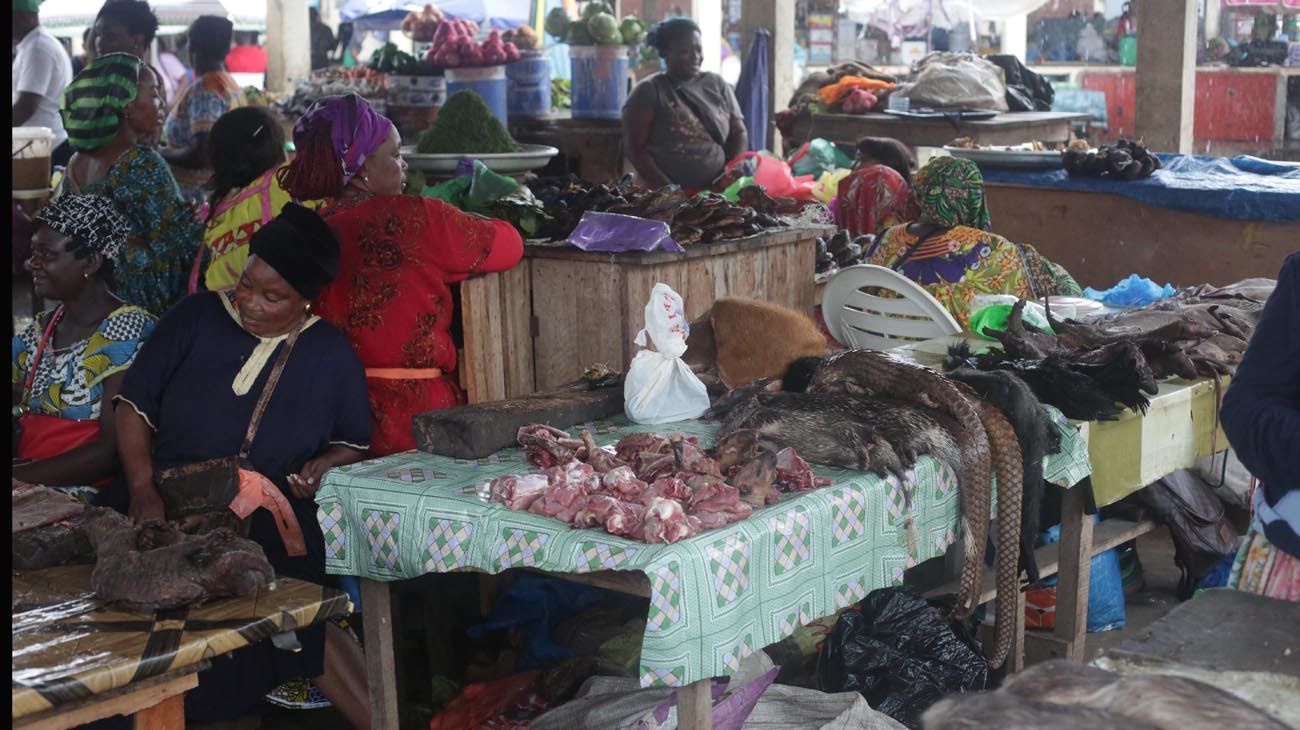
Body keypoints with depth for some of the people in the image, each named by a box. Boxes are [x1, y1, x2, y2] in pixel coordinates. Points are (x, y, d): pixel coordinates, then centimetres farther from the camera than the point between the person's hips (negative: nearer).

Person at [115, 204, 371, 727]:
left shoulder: (332, 355, 7)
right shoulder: (196, 319, 5)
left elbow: (355, 444, 17)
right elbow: (135, 406, 4)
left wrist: (324, 464, -6)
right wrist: (143, 491, -9)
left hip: (275, 526, -1)